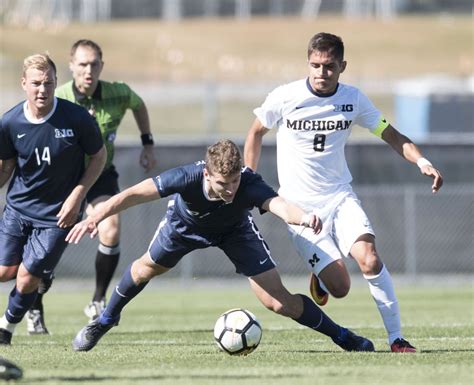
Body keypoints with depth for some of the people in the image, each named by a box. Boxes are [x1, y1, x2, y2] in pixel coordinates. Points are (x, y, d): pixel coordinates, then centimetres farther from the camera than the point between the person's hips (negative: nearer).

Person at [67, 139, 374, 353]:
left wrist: (303, 217, -86)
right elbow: (135, 194, -39)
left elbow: (278, 205, -65)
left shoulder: (250, 184, -45)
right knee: (148, 268, 25)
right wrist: (95, 218, -48)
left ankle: (342, 337, 7)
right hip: (185, 224, 1)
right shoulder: (188, 178, -43)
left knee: (277, 300, -10)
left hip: (234, 230, -1)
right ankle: (106, 319, 53)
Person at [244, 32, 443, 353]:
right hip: (299, 205, -2)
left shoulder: (354, 99, -3)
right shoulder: (285, 98, -10)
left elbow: (391, 135, 6)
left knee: (369, 259, -25)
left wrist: (422, 162, -11)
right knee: (340, 287, -13)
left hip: (340, 197, 2)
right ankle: (320, 277, 25)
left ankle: (397, 338, -14)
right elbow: (256, 133, 8)